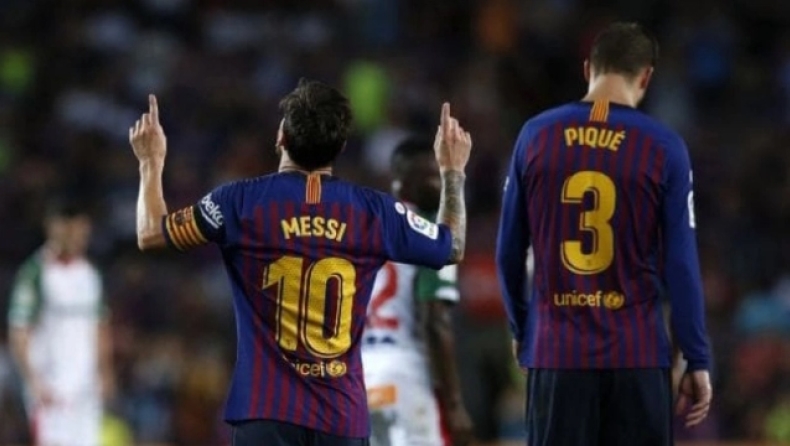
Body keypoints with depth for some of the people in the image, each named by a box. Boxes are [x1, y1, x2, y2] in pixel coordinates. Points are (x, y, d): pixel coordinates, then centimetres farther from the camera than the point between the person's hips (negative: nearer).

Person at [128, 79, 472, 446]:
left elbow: (150, 234, 8)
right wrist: (453, 171, 34)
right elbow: (452, 248, 19)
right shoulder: (374, 211, 2)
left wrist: (151, 163, 24)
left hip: (265, 413, -2)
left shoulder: (242, 202, -4)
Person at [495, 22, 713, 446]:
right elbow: (681, 264, -5)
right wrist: (698, 361, 1)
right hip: (637, 353, -2)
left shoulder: (537, 135, 2)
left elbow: (508, 251, 8)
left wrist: (520, 327, 23)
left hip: (555, 351, 2)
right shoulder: (663, 147, -4)